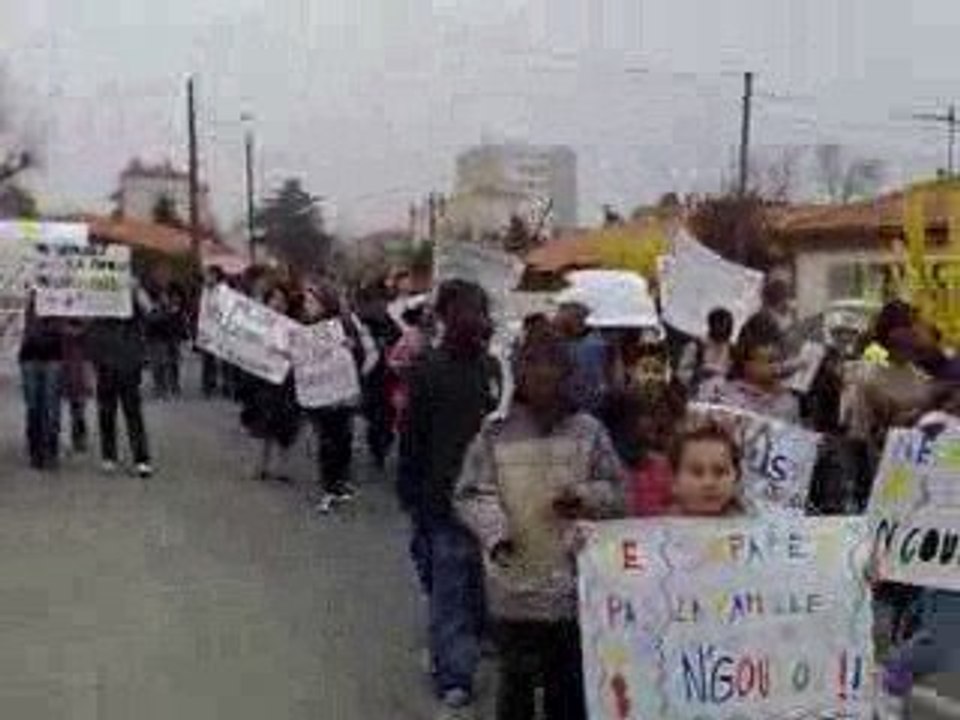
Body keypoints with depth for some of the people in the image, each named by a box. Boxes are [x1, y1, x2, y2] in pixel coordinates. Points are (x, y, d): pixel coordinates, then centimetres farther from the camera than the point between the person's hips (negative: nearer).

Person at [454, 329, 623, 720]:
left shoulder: (588, 431, 1)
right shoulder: (495, 433, -3)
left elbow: (614, 492, 6)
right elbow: (472, 494, -1)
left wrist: (584, 498, -15)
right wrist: (495, 532, -18)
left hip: (575, 583, 2)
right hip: (514, 585, -1)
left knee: (570, 682, 14)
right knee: (516, 679, 9)